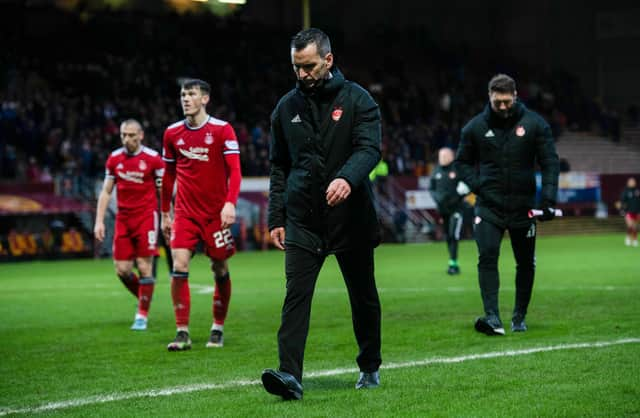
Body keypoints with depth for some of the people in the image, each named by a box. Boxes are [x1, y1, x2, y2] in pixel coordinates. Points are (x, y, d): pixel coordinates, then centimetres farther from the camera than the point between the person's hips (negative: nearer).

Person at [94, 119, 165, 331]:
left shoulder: (153, 158, -4)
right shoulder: (114, 159, 7)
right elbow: (106, 192, 13)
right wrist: (99, 221, 7)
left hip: (146, 216, -4)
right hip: (123, 218, 4)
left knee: (144, 267, -7)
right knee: (122, 269, -1)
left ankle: (142, 315, 3)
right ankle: (144, 300, 24)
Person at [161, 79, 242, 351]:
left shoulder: (222, 130, -5)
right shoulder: (172, 133, 6)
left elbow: (235, 170, -9)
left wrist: (230, 203, -22)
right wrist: (165, 213, 15)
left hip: (216, 213, -2)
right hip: (185, 213, 2)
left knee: (220, 270, 5)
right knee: (179, 267, -12)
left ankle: (218, 329, 20)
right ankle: (182, 333, -9)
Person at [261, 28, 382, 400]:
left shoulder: (357, 100, -3)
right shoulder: (287, 107, 8)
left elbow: (369, 148, -16)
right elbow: (279, 167, 13)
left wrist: (347, 178, -37)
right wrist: (277, 218, 7)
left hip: (351, 217, -2)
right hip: (302, 219, 2)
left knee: (363, 296, 11)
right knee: (296, 295, -13)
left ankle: (370, 367, 29)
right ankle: (290, 375, -19)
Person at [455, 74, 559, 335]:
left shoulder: (535, 124, -2)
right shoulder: (476, 127, 1)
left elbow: (550, 162, -1)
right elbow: (462, 162, 12)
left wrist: (548, 199, -11)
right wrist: (476, 185, -5)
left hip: (523, 205, 1)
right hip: (489, 206, -1)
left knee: (526, 263, 8)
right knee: (487, 257, -18)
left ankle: (519, 318, 24)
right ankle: (492, 317, -24)